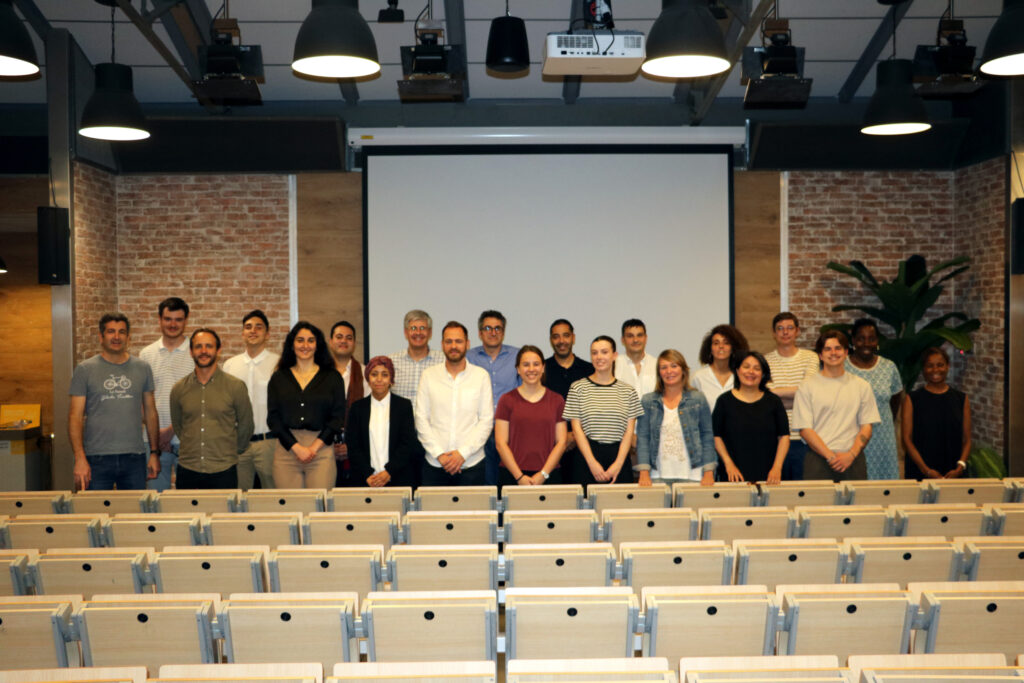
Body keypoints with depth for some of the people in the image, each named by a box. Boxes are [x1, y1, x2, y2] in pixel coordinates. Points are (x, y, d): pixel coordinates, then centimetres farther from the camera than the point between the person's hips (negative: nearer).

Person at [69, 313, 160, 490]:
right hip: (97, 458, -2)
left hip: (134, 457, 2)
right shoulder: (84, 370, 1)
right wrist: (80, 458, -11)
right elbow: (75, 416, -2)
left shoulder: (142, 369, 9)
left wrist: (154, 453, 8)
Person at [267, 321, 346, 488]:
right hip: (287, 448, 1)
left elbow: (338, 417, 3)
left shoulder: (332, 377, 8)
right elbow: (273, 418, 4)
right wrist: (297, 447, -7)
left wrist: (314, 447, -8)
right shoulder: (278, 378, 11)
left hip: (321, 449, -1)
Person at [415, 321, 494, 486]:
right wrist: (439, 454, -8)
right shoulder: (429, 375, 6)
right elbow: (421, 419, 2)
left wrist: (463, 453, -10)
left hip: (471, 463, -1)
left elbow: (487, 420, 0)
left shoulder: (481, 375, 3)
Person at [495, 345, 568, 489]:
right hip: (512, 475, -1)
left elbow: (561, 442, 4)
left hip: (548, 476, 1)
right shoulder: (507, 400, 3)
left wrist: (543, 474, -7)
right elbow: (501, 443, -1)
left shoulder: (557, 400, 7)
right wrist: (520, 477, -9)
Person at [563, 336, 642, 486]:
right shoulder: (578, 388, 3)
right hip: (587, 456, -1)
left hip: (618, 455, 2)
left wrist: (618, 464, -8)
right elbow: (577, 428, -1)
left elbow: (629, 430, 4)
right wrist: (592, 463, -9)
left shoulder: (628, 391, 8)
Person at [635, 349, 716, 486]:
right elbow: (642, 438, 3)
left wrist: (709, 473, -3)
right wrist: (644, 473, -6)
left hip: (692, 475, 0)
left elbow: (707, 436, 4)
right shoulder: (648, 401, 6)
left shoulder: (698, 399, 4)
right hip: (658, 475, 1)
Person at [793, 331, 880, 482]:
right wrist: (831, 456, -12)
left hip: (853, 461, 2)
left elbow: (866, 427, 7)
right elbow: (805, 429, -2)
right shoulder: (807, 387, 3)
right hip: (819, 461, -2)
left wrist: (851, 455, -8)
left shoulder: (861, 386, 11)